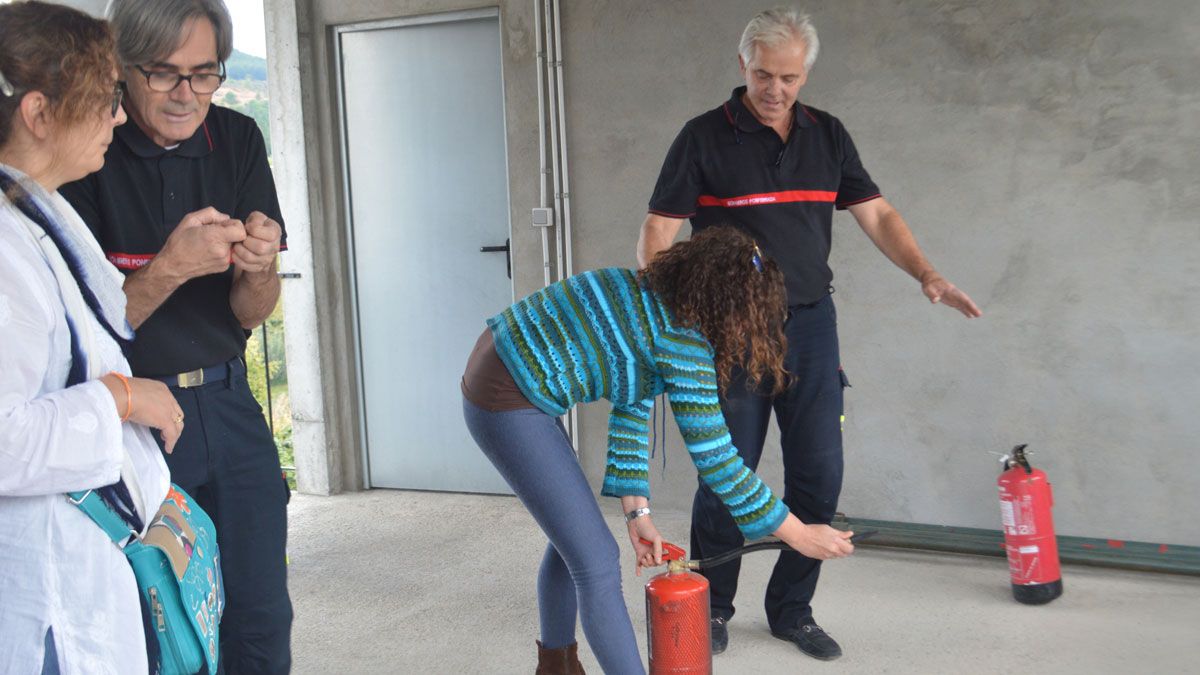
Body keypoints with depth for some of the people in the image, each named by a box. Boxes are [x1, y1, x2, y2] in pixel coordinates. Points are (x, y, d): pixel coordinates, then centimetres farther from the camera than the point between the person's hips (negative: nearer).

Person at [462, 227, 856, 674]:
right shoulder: (683, 336, -18)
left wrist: (636, 510, 10)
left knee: (572, 532, 21)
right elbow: (715, 458, -17)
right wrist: (799, 536, -9)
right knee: (597, 561, -6)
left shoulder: (651, 299, 9)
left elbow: (633, 407, 12)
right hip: (509, 403, -10)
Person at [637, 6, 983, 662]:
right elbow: (659, 232, -7)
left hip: (810, 325, 4)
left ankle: (791, 609, 21)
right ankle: (711, 608, 21)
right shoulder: (705, 137, -5)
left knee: (818, 475, 4)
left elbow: (877, 215, 8)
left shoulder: (827, 135, 7)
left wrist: (927, 275, -8)